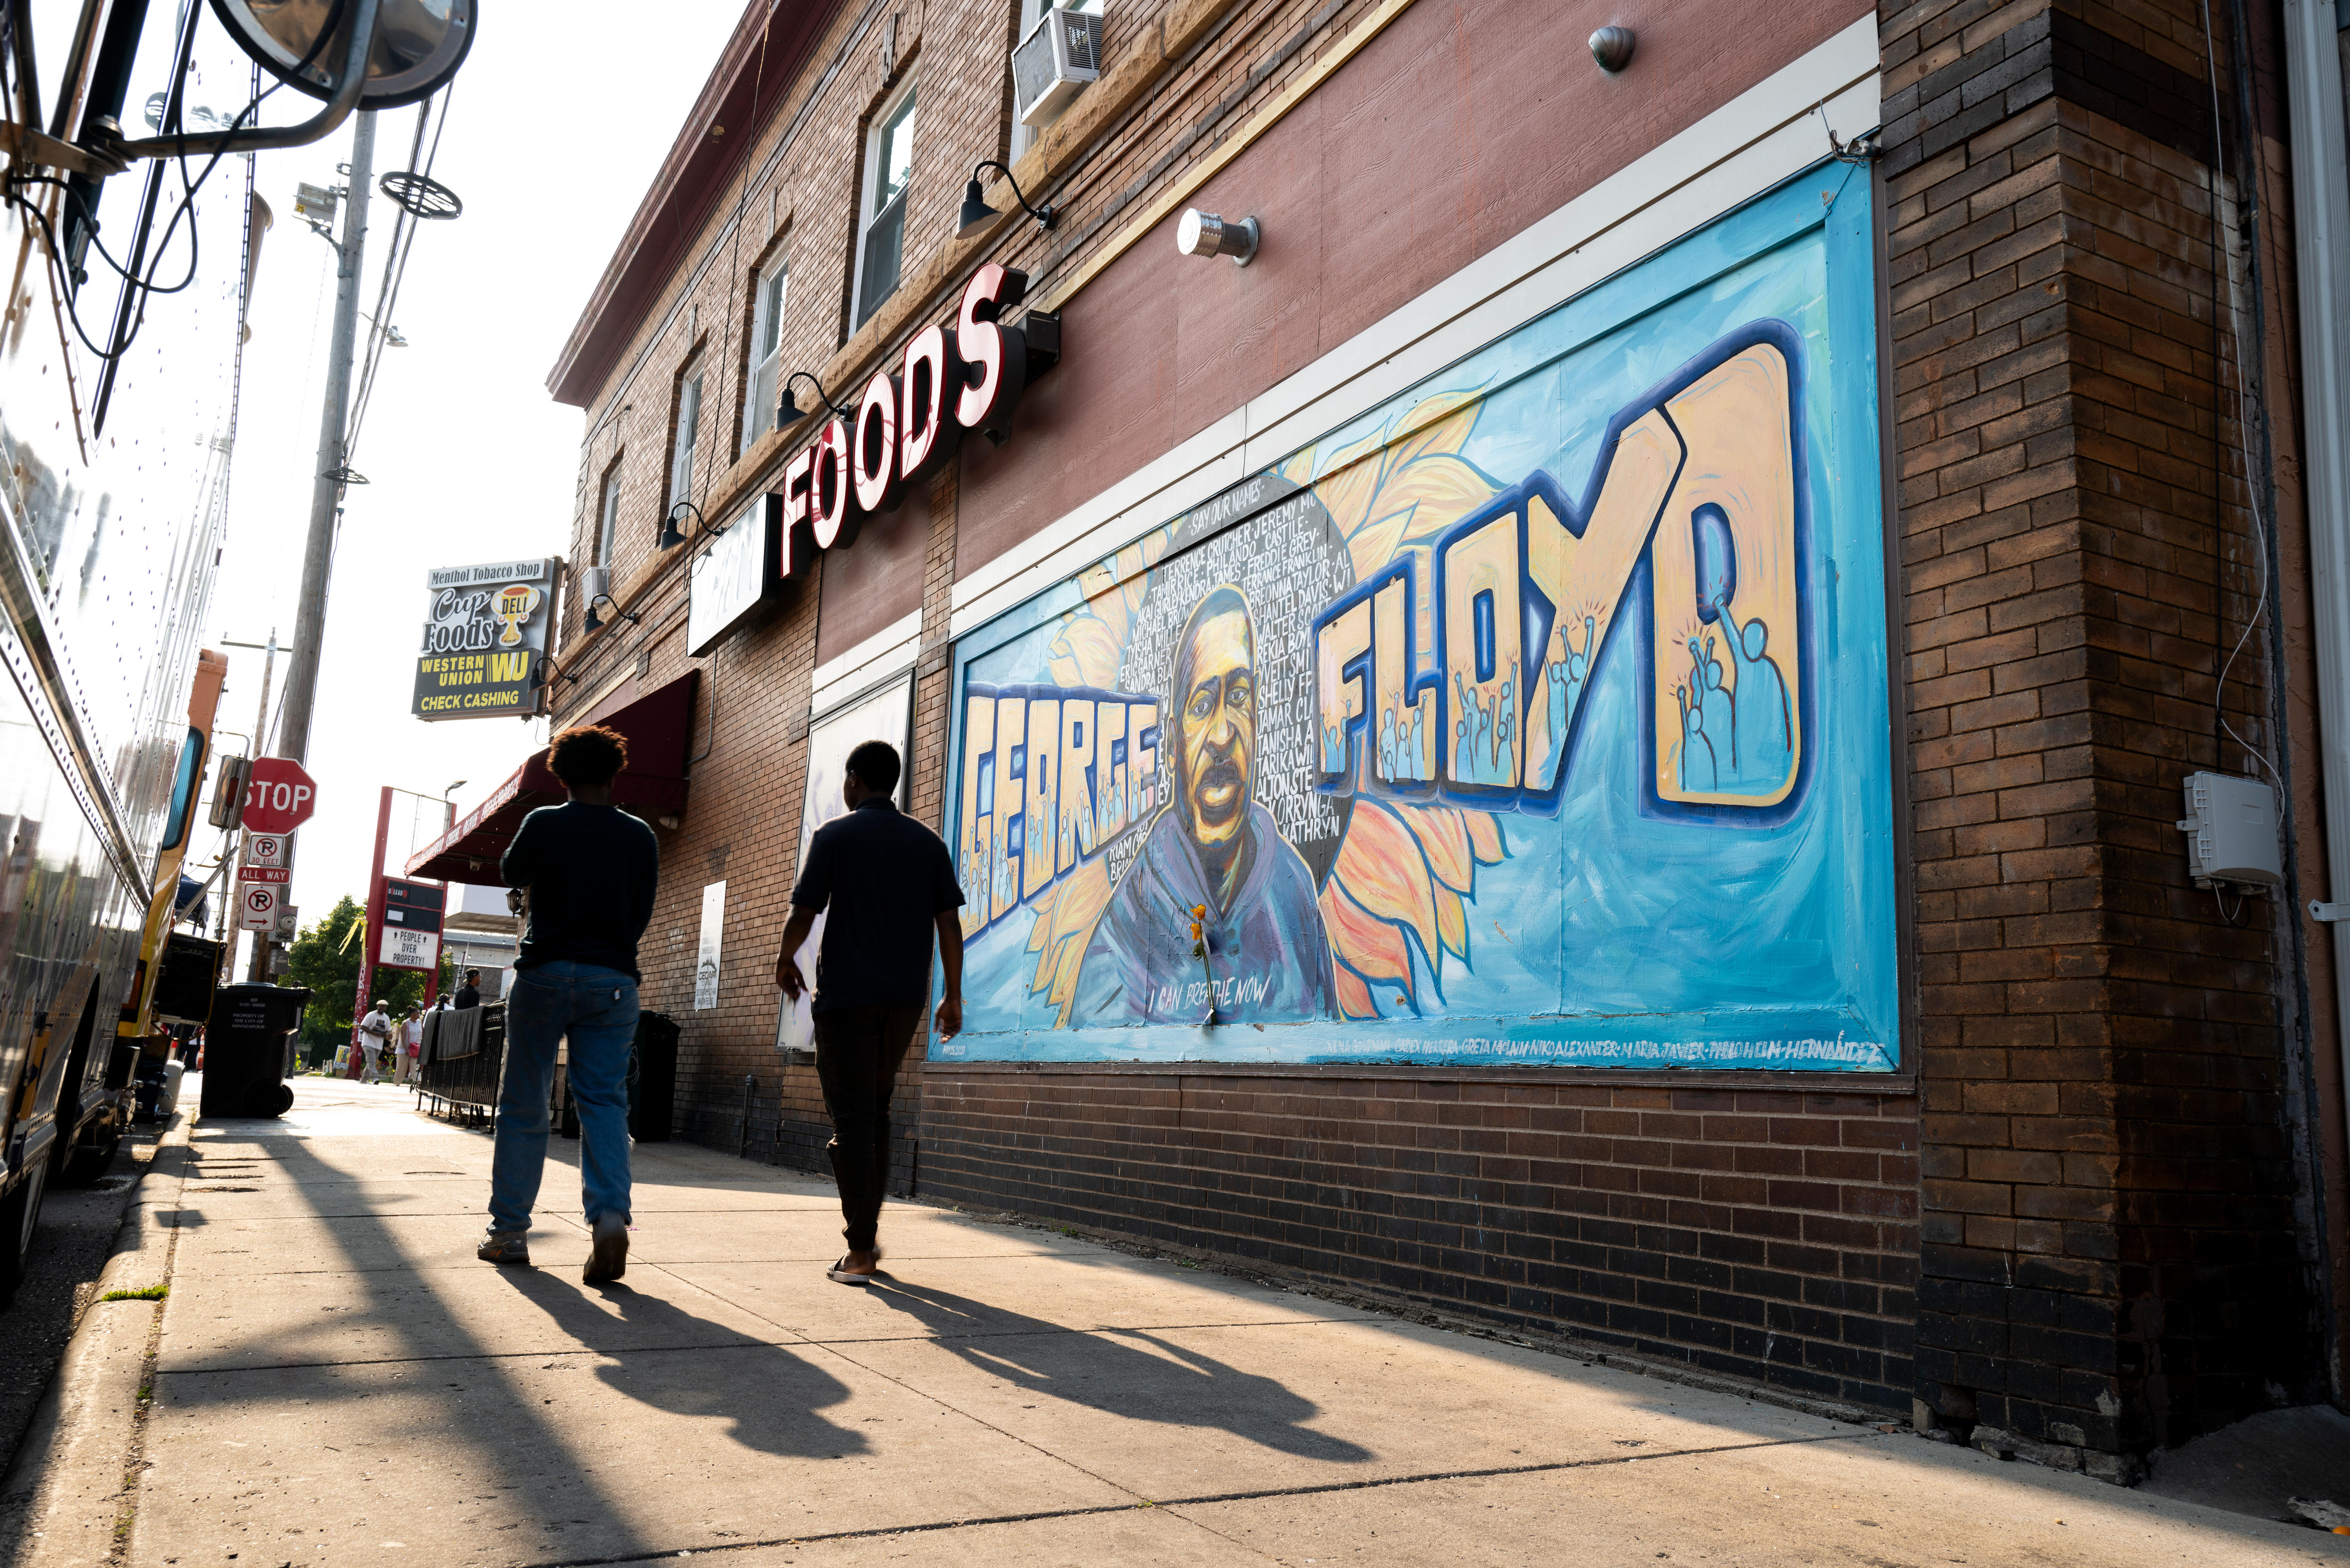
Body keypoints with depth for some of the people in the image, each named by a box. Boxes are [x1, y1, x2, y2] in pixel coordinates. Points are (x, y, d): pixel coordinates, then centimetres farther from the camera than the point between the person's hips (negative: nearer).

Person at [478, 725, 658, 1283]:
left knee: (523, 1105, 8)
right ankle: (610, 1214, -18)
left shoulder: (544, 824, -4)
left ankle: (508, 1231, 13)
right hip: (614, 980, 2)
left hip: (547, 974, -1)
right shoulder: (640, 837, 3)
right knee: (604, 1102, 1)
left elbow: (512, 875, 15)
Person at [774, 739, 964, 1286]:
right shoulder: (927, 843, 9)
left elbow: (804, 912, -6)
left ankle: (860, 1252, -4)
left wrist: (785, 959, 13)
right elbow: (949, 923, 5)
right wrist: (953, 995, 9)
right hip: (905, 998, 4)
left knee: (852, 1118, -2)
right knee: (876, 1110, 19)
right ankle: (867, 1229, 20)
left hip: (847, 994, -4)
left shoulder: (834, 836, -2)